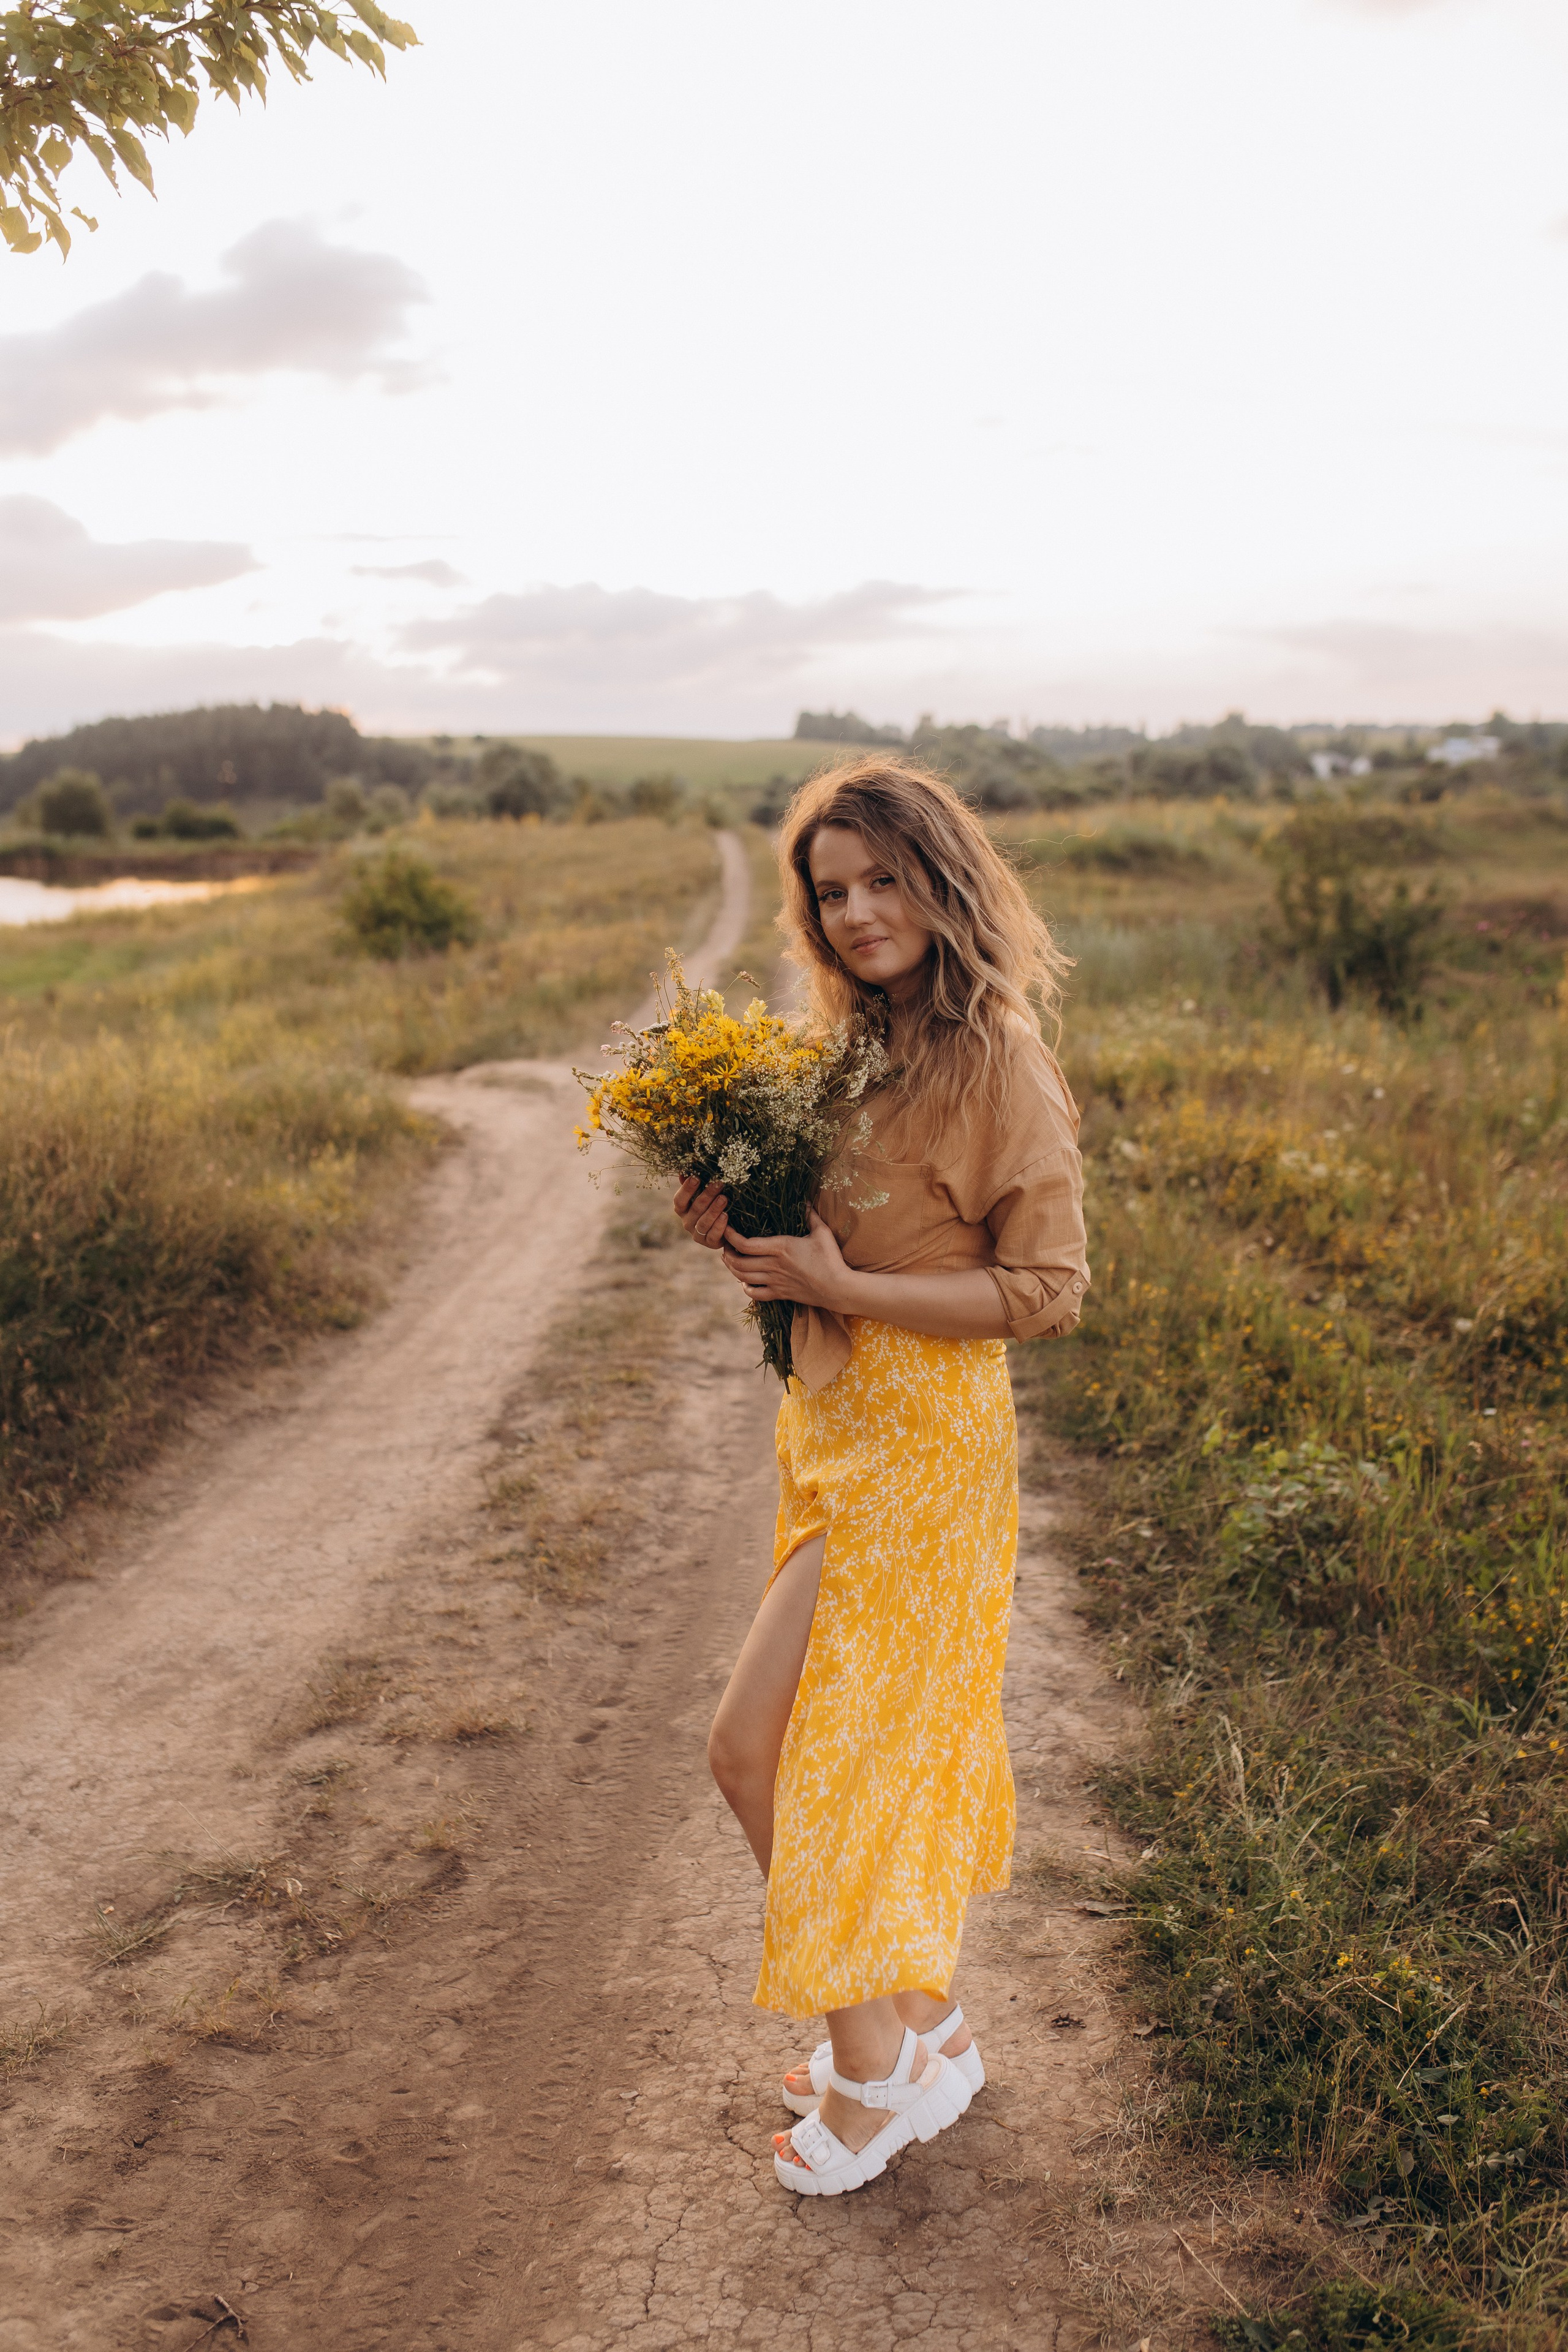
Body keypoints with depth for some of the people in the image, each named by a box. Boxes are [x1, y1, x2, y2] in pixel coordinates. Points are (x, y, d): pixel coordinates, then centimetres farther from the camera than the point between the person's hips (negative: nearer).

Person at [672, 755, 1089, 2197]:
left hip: (919, 1442, -8)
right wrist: (750, 1232, -4)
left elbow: (1048, 1288, -16)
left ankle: (873, 2071, 16)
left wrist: (838, 1286, -21)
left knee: (758, 1745, -3)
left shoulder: (995, 1058, -16)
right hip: (836, 1426, 8)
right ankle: (922, 2028, 35)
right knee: (881, 1747, 16)